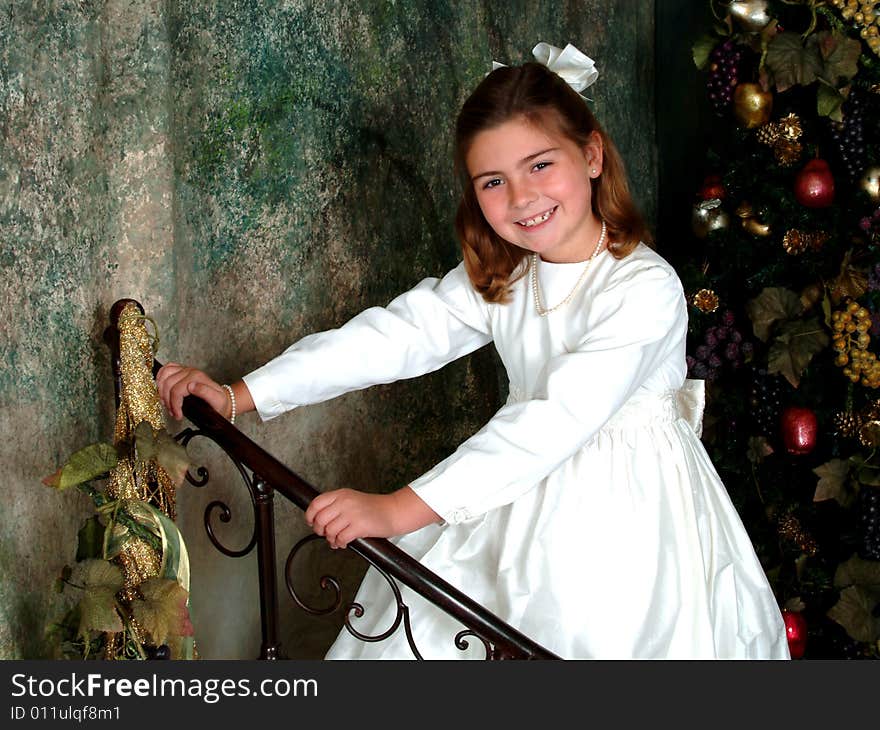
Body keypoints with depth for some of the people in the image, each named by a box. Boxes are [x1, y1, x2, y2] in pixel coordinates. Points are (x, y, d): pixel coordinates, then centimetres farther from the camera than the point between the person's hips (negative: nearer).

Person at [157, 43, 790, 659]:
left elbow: (558, 420, -31)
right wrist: (238, 396, -14)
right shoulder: (497, 276, -1)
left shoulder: (646, 289, -23)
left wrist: (399, 510, -37)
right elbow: (396, 335, -6)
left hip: (628, 507, -5)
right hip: (527, 489, 6)